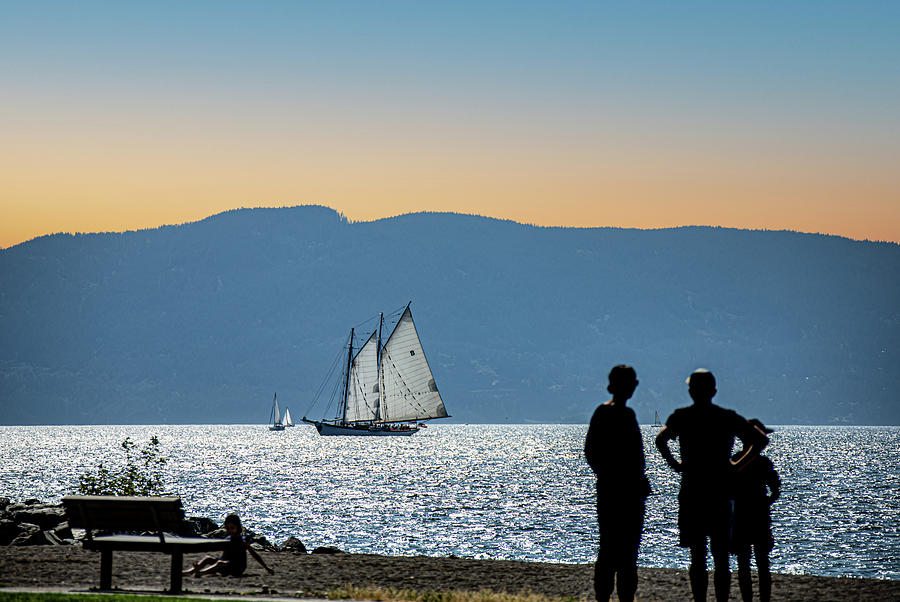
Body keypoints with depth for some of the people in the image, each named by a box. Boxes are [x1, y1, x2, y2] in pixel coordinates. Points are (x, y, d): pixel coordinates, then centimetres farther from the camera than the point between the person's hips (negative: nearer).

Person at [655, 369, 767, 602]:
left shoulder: (681, 416, -1)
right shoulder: (729, 417, 4)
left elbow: (660, 439, -17)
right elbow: (760, 439, 0)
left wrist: (674, 464, -3)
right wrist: (737, 465, 5)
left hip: (691, 493, -1)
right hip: (721, 494, 1)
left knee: (697, 556, 3)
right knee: (721, 558, 6)